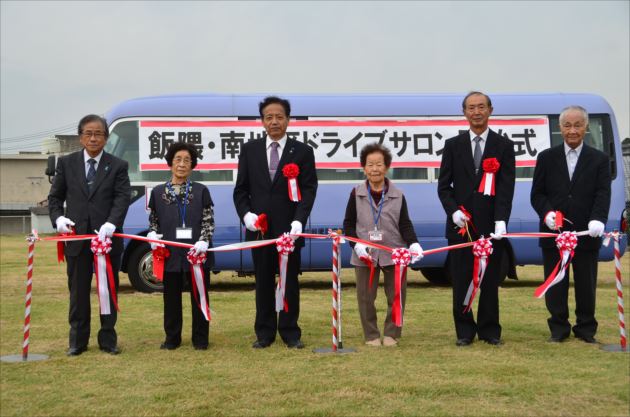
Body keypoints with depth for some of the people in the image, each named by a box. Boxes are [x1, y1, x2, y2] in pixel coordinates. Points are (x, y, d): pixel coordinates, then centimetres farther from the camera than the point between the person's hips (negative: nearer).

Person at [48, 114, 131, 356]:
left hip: (107, 237, -1)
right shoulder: (66, 163, 8)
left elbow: (122, 198, -8)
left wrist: (111, 223, -25)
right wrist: (58, 218, -9)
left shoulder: (118, 166, 3)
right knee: (78, 292, 8)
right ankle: (77, 341, 17)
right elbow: (55, 196, 10)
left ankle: (108, 340, 17)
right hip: (76, 238, 1)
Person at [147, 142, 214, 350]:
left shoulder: (201, 191, 4)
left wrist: (203, 241, -14)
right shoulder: (158, 192, 8)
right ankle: (172, 338, 20)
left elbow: (209, 221, 1)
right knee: (172, 297, 9)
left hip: (197, 252, -1)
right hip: (170, 253, 1)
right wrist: (153, 235, -5)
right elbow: (153, 221, 15)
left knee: (199, 296, 5)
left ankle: (200, 338, 15)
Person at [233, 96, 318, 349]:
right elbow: (241, 189, 8)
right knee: (263, 282, 8)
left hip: (289, 229, -1)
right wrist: (245, 214, -10)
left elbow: (309, 190, -4)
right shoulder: (249, 150, 8)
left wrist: (299, 220, -17)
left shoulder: (302, 151, 2)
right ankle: (265, 332, 17)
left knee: (290, 281, 6)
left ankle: (290, 332, 16)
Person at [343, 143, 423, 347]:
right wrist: (357, 245, -10)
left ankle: (391, 334, 20)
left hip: (394, 254, 0)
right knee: (366, 297, 6)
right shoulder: (356, 194, 3)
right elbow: (348, 223, 5)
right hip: (365, 254, 0)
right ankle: (371, 336, 19)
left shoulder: (398, 195, 3)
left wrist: (413, 243, -15)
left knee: (396, 296, 5)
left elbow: (405, 224, 3)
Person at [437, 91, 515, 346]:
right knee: (461, 281, 5)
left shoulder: (504, 146, 4)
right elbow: (444, 185, 6)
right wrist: (454, 211, -10)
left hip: (491, 226, -1)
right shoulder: (453, 145, 8)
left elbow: (506, 187, -4)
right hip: (460, 224, 1)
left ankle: (489, 330, 17)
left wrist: (501, 221, -15)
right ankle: (465, 330, 14)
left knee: (490, 280, 6)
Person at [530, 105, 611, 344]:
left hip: (587, 234, 0)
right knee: (555, 284, 6)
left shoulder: (599, 160, 5)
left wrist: (598, 219, -22)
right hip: (553, 233, 1)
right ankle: (559, 329, 18)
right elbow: (537, 194, 5)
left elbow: (603, 194, -4)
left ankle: (586, 329, 20)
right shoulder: (547, 158, 7)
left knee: (586, 285, 7)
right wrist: (547, 213, -15)